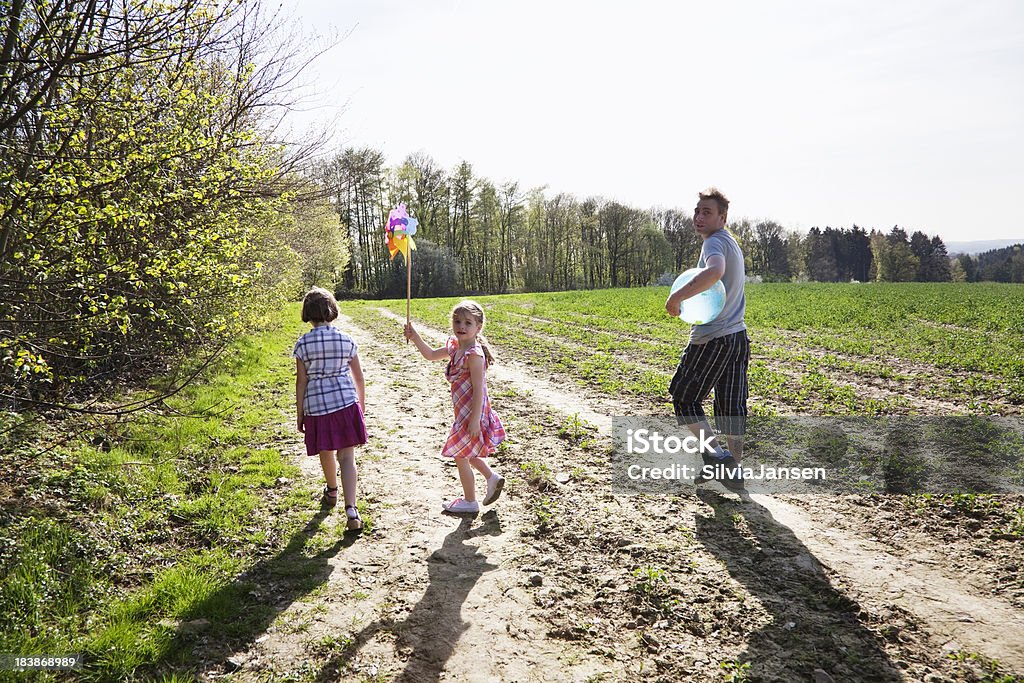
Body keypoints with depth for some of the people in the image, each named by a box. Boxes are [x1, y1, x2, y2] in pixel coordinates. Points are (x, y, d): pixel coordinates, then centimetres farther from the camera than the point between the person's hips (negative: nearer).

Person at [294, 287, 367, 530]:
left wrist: (299, 414, 4)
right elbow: (359, 377, 6)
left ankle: (331, 492, 47)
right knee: (347, 457, 0)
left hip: (316, 405, 0)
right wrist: (361, 404, 20)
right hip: (346, 401, 1)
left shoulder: (303, 344, -6)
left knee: (326, 452, 22)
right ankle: (351, 510, -12)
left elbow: (301, 382, -5)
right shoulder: (346, 340, 0)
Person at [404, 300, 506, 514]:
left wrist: (474, 420, -25)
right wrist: (415, 338, 5)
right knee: (465, 453, 24)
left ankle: (469, 501, 22)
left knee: (460, 456, 6)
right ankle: (492, 477, 33)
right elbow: (431, 355, 19)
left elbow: (478, 389, -24)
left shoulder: (474, 354, -22)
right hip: (463, 412, 9)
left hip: (471, 413, -9)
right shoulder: (455, 347, 4)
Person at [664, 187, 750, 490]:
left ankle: (716, 454, 6)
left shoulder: (715, 242, -14)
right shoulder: (731, 243, 19)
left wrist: (676, 297, -30)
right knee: (731, 404, 11)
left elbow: (714, 271, -37)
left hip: (712, 338, -9)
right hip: (738, 335, 9)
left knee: (683, 396, 6)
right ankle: (733, 469, 17)